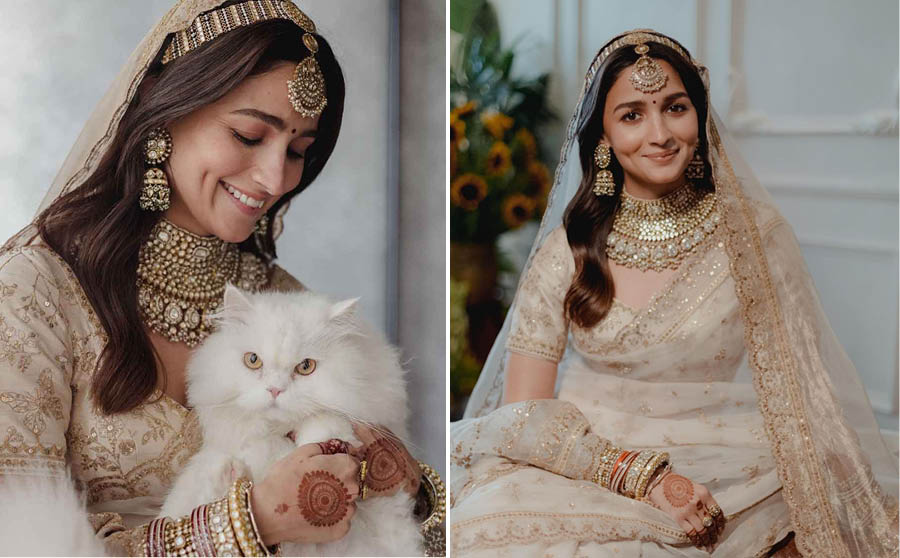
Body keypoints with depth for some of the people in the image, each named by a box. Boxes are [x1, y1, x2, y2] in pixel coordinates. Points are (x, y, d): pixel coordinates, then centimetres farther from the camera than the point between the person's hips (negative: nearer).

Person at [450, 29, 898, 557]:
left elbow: (798, 397, 3)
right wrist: (639, 474, -17)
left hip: (718, 472, 1)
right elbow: (523, 410, -3)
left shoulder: (754, 234, 1)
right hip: (586, 460, 0)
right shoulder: (567, 250, 1)